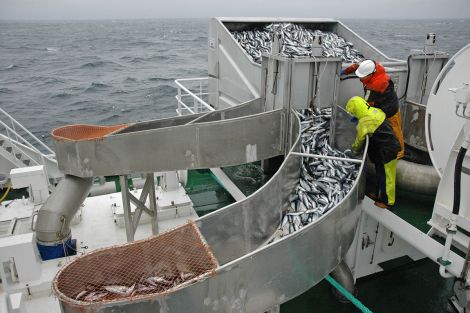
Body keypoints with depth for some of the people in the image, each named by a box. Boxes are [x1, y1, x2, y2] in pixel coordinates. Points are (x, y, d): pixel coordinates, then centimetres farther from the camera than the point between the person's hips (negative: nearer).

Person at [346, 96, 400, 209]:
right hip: (391, 146, 9)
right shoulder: (375, 111, 2)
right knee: (380, 173, 21)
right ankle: (379, 194, 36)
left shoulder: (364, 123, -23)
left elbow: (359, 140, -8)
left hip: (386, 151, -9)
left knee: (386, 176, 4)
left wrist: (354, 150, 10)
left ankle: (387, 201, 17)